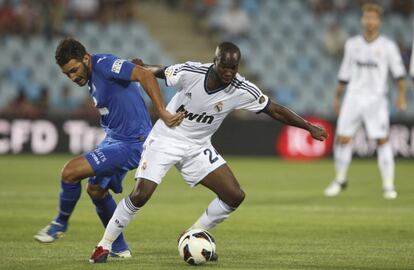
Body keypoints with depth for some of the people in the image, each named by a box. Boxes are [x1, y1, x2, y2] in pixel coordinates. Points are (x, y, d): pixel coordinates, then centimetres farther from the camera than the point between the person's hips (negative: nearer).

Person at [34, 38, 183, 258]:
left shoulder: (104, 64, -20)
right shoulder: (91, 77, 9)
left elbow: (145, 75, -30)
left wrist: (162, 113, -34)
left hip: (131, 144, -11)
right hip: (113, 139, 11)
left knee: (70, 171, -15)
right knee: (96, 190, 20)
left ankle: (60, 223, 10)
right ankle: (119, 248, 31)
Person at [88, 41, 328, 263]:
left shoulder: (242, 90, -18)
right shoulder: (190, 73, -24)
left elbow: (275, 110, -9)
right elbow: (159, 72, -2)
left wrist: (309, 127, -9)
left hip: (198, 147, 3)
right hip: (165, 138, -3)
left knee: (235, 196, -8)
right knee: (140, 195, -17)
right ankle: (104, 245, 2)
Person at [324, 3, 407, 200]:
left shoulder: (388, 46, 0)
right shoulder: (352, 44, 10)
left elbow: (399, 72, -2)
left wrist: (401, 95, -14)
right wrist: (337, 97, 16)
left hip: (376, 99, -3)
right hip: (353, 97, 3)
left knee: (382, 140, -10)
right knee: (342, 138, -2)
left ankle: (388, 185, -3)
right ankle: (340, 180, 16)